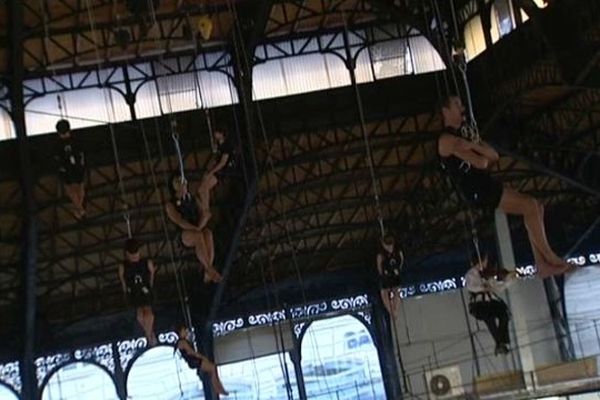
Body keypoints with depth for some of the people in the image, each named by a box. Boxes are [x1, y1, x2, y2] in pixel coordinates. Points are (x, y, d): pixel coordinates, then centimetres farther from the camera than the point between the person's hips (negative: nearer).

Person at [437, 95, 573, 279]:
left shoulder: (463, 135, 23)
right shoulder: (447, 139, -9)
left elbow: (494, 156, 15)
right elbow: (481, 163, -17)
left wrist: (474, 146, 0)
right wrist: (483, 154, 5)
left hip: (485, 185, 10)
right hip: (476, 190, -9)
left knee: (535, 206, 1)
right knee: (530, 205, -17)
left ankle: (542, 264, -3)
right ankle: (550, 257, -10)